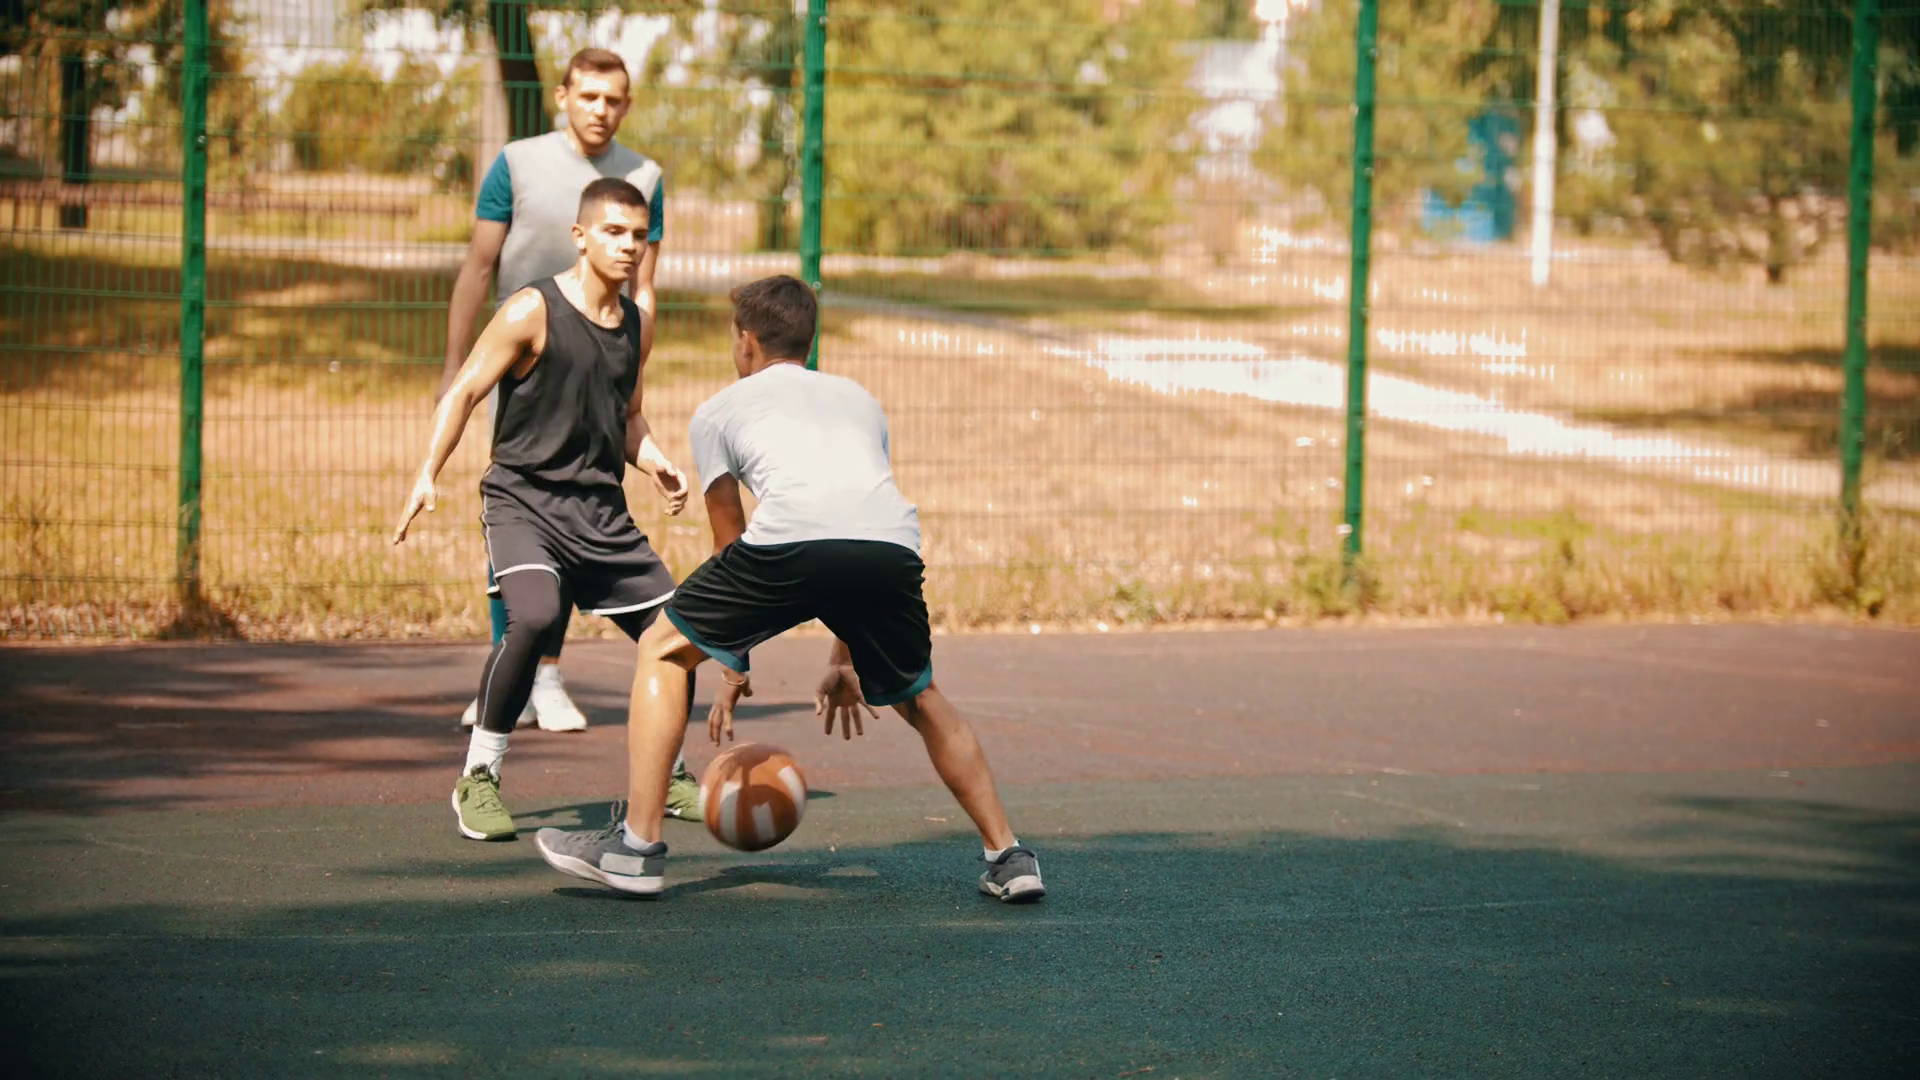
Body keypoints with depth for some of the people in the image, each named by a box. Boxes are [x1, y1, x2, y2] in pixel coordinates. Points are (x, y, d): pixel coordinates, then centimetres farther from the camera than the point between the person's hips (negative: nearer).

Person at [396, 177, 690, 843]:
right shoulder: (533, 312, -9)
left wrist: (658, 467, 4)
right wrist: (429, 475, -19)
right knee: (536, 617, -31)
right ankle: (478, 780, -18)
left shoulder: (638, 325, 9)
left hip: (602, 510, 6)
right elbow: (464, 392, -8)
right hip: (523, 499, -6)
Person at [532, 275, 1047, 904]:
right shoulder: (858, 399, 40)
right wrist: (844, 662, 49)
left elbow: (730, 546, 32)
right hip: (892, 545, 3)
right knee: (919, 699, 29)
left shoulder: (719, 411, 30)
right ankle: (1007, 858, 23)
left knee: (664, 651, 18)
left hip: (789, 541, -3)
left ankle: (636, 845, 12)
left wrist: (734, 667, 42)